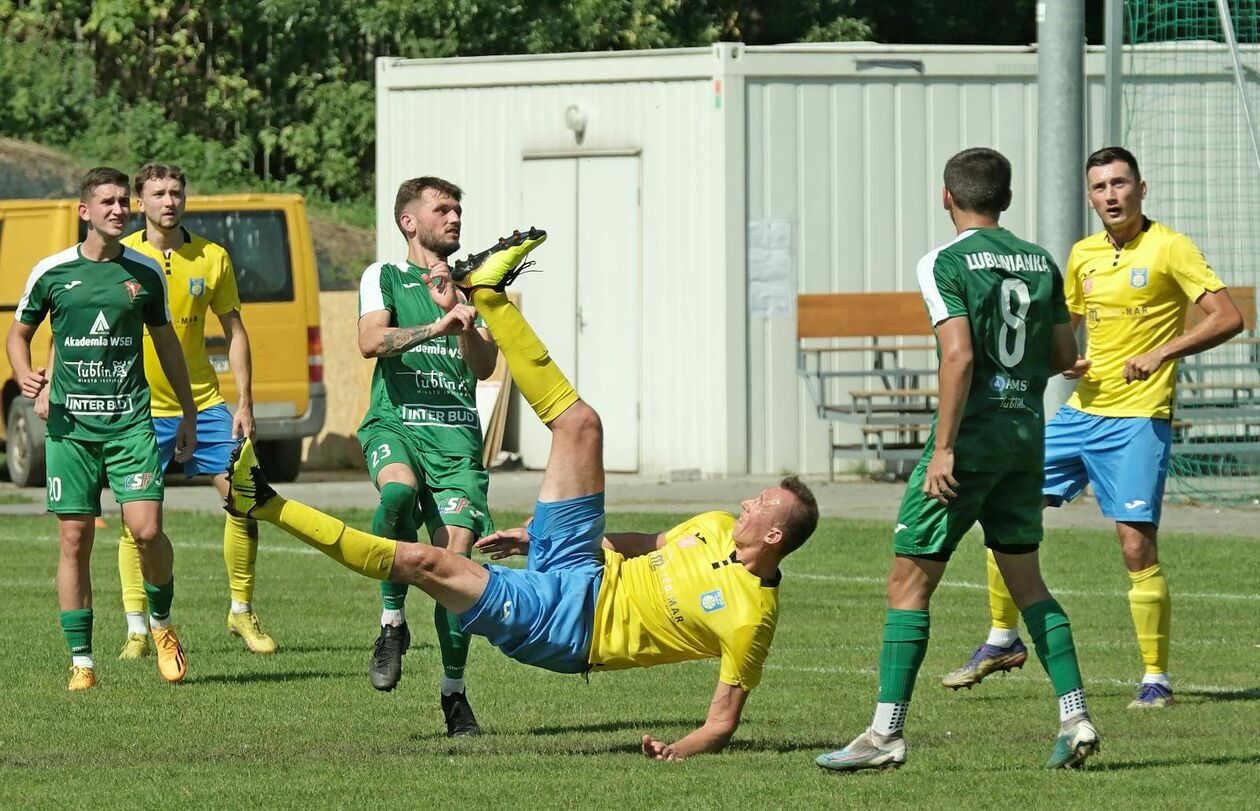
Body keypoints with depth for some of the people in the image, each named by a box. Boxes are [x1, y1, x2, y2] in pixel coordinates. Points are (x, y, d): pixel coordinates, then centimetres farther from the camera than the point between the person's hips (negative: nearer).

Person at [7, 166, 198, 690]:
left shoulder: (145, 273, 5)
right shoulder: (52, 273, 2)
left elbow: (166, 343, 16)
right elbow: (18, 333, 14)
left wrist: (188, 414, 16)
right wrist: (23, 375, -7)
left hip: (130, 420, 0)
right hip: (70, 424, 0)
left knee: (146, 529, -13)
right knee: (75, 540, -1)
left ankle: (161, 622, 14)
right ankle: (81, 661, 7)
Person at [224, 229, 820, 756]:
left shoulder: (750, 616, -19)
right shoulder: (719, 529, 3)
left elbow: (724, 720, -18)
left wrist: (678, 751, -40)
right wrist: (535, 534, 22)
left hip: (568, 630, -7)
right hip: (580, 575, 7)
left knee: (427, 561, -19)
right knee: (579, 424, 3)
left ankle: (266, 504, -10)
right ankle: (486, 292, 14)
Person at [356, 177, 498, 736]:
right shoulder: (384, 278, 13)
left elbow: (484, 366, 9)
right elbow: (371, 342, -7)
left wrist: (462, 319, -8)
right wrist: (435, 327, -18)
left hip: (456, 432, 3)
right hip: (395, 421, -3)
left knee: (457, 554, -10)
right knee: (399, 490, -36)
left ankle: (454, 692, 0)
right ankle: (392, 623, -20)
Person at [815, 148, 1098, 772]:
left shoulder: (944, 264, -10)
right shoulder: (1041, 262, 9)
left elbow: (960, 354, -19)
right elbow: (1064, 355, 13)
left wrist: (943, 449, -18)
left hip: (972, 431, -6)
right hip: (1027, 429, 6)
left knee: (908, 580, 0)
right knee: (1025, 578, 15)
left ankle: (886, 734, -3)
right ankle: (1074, 717, 6)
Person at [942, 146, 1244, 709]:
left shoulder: (1170, 249, -7)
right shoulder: (1084, 256, 12)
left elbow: (1228, 318, -13)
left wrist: (1163, 352, -23)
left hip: (1138, 419, -7)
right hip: (1082, 410, 7)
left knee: (1137, 547, -11)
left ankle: (1156, 678, -1)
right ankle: (1003, 640, 20)